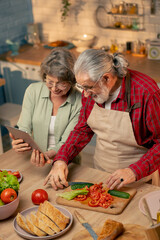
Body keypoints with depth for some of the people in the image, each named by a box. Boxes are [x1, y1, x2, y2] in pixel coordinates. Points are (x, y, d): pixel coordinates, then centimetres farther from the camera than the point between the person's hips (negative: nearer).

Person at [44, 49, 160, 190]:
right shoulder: (91, 91, -5)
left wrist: (135, 172, -25)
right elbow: (82, 130, 6)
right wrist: (61, 159, -8)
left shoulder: (146, 92, -23)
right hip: (100, 171, 4)